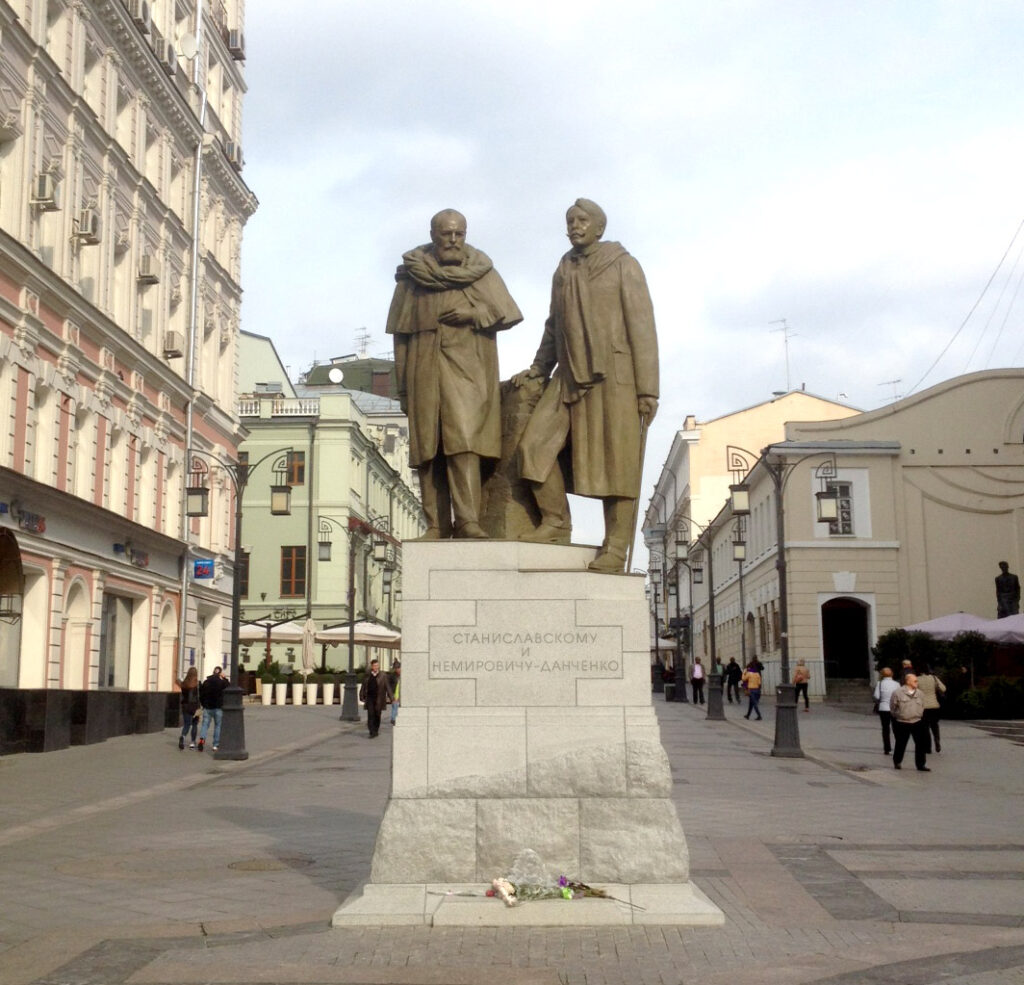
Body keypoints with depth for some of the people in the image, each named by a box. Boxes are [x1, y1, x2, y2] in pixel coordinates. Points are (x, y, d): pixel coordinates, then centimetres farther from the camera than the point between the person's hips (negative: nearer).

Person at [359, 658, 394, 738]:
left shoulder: (382, 676, 0)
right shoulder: (367, 676, 6)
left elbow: (387, 687, -1)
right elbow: (363, 687, 13)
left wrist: (391, 698, -7)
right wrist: (362, 697, 9)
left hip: (379, 699, -1)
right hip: (370, 698, 1)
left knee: (377, 716, 8)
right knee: (370, 715, -9)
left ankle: (376, 731, 24)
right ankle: (372, 732, -11)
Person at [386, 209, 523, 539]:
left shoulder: (481, 271, 8)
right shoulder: (412, 274, 9)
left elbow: (507, 314, 8)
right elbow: (401, 332, 9)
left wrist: (473, 313, -10)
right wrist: (402, 386, 6)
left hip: (467, 368, -2)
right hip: (424, 370, 2)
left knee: (463, 440, -16)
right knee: (427, 448, -2)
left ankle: (467, 520, -19)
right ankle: (437, 525, 1)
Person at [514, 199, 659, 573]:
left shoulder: (623, 266, 1)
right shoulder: (563, 272, 17)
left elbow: (642, 329, -3)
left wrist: (647, 390, -9)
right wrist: (538, 368, 14)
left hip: (613, 376, -5)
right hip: (569, 377, 5)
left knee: (615, 461, -6)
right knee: (535, 443, -9)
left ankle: (615, 548, -1)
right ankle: (555, 521, 6)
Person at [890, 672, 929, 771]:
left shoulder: (919, 693, 7)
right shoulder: (898, 693, -9)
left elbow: (922, 706, 19)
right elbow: (892, 707, 0)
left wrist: (920, 715, 13)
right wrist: (897, 716, 6)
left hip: (917, 722, 4)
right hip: (902, 723, -4)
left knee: (921, 744, -3)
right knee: (901, 744, 9)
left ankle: (920, 764, 5)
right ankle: (897, 761, 29)